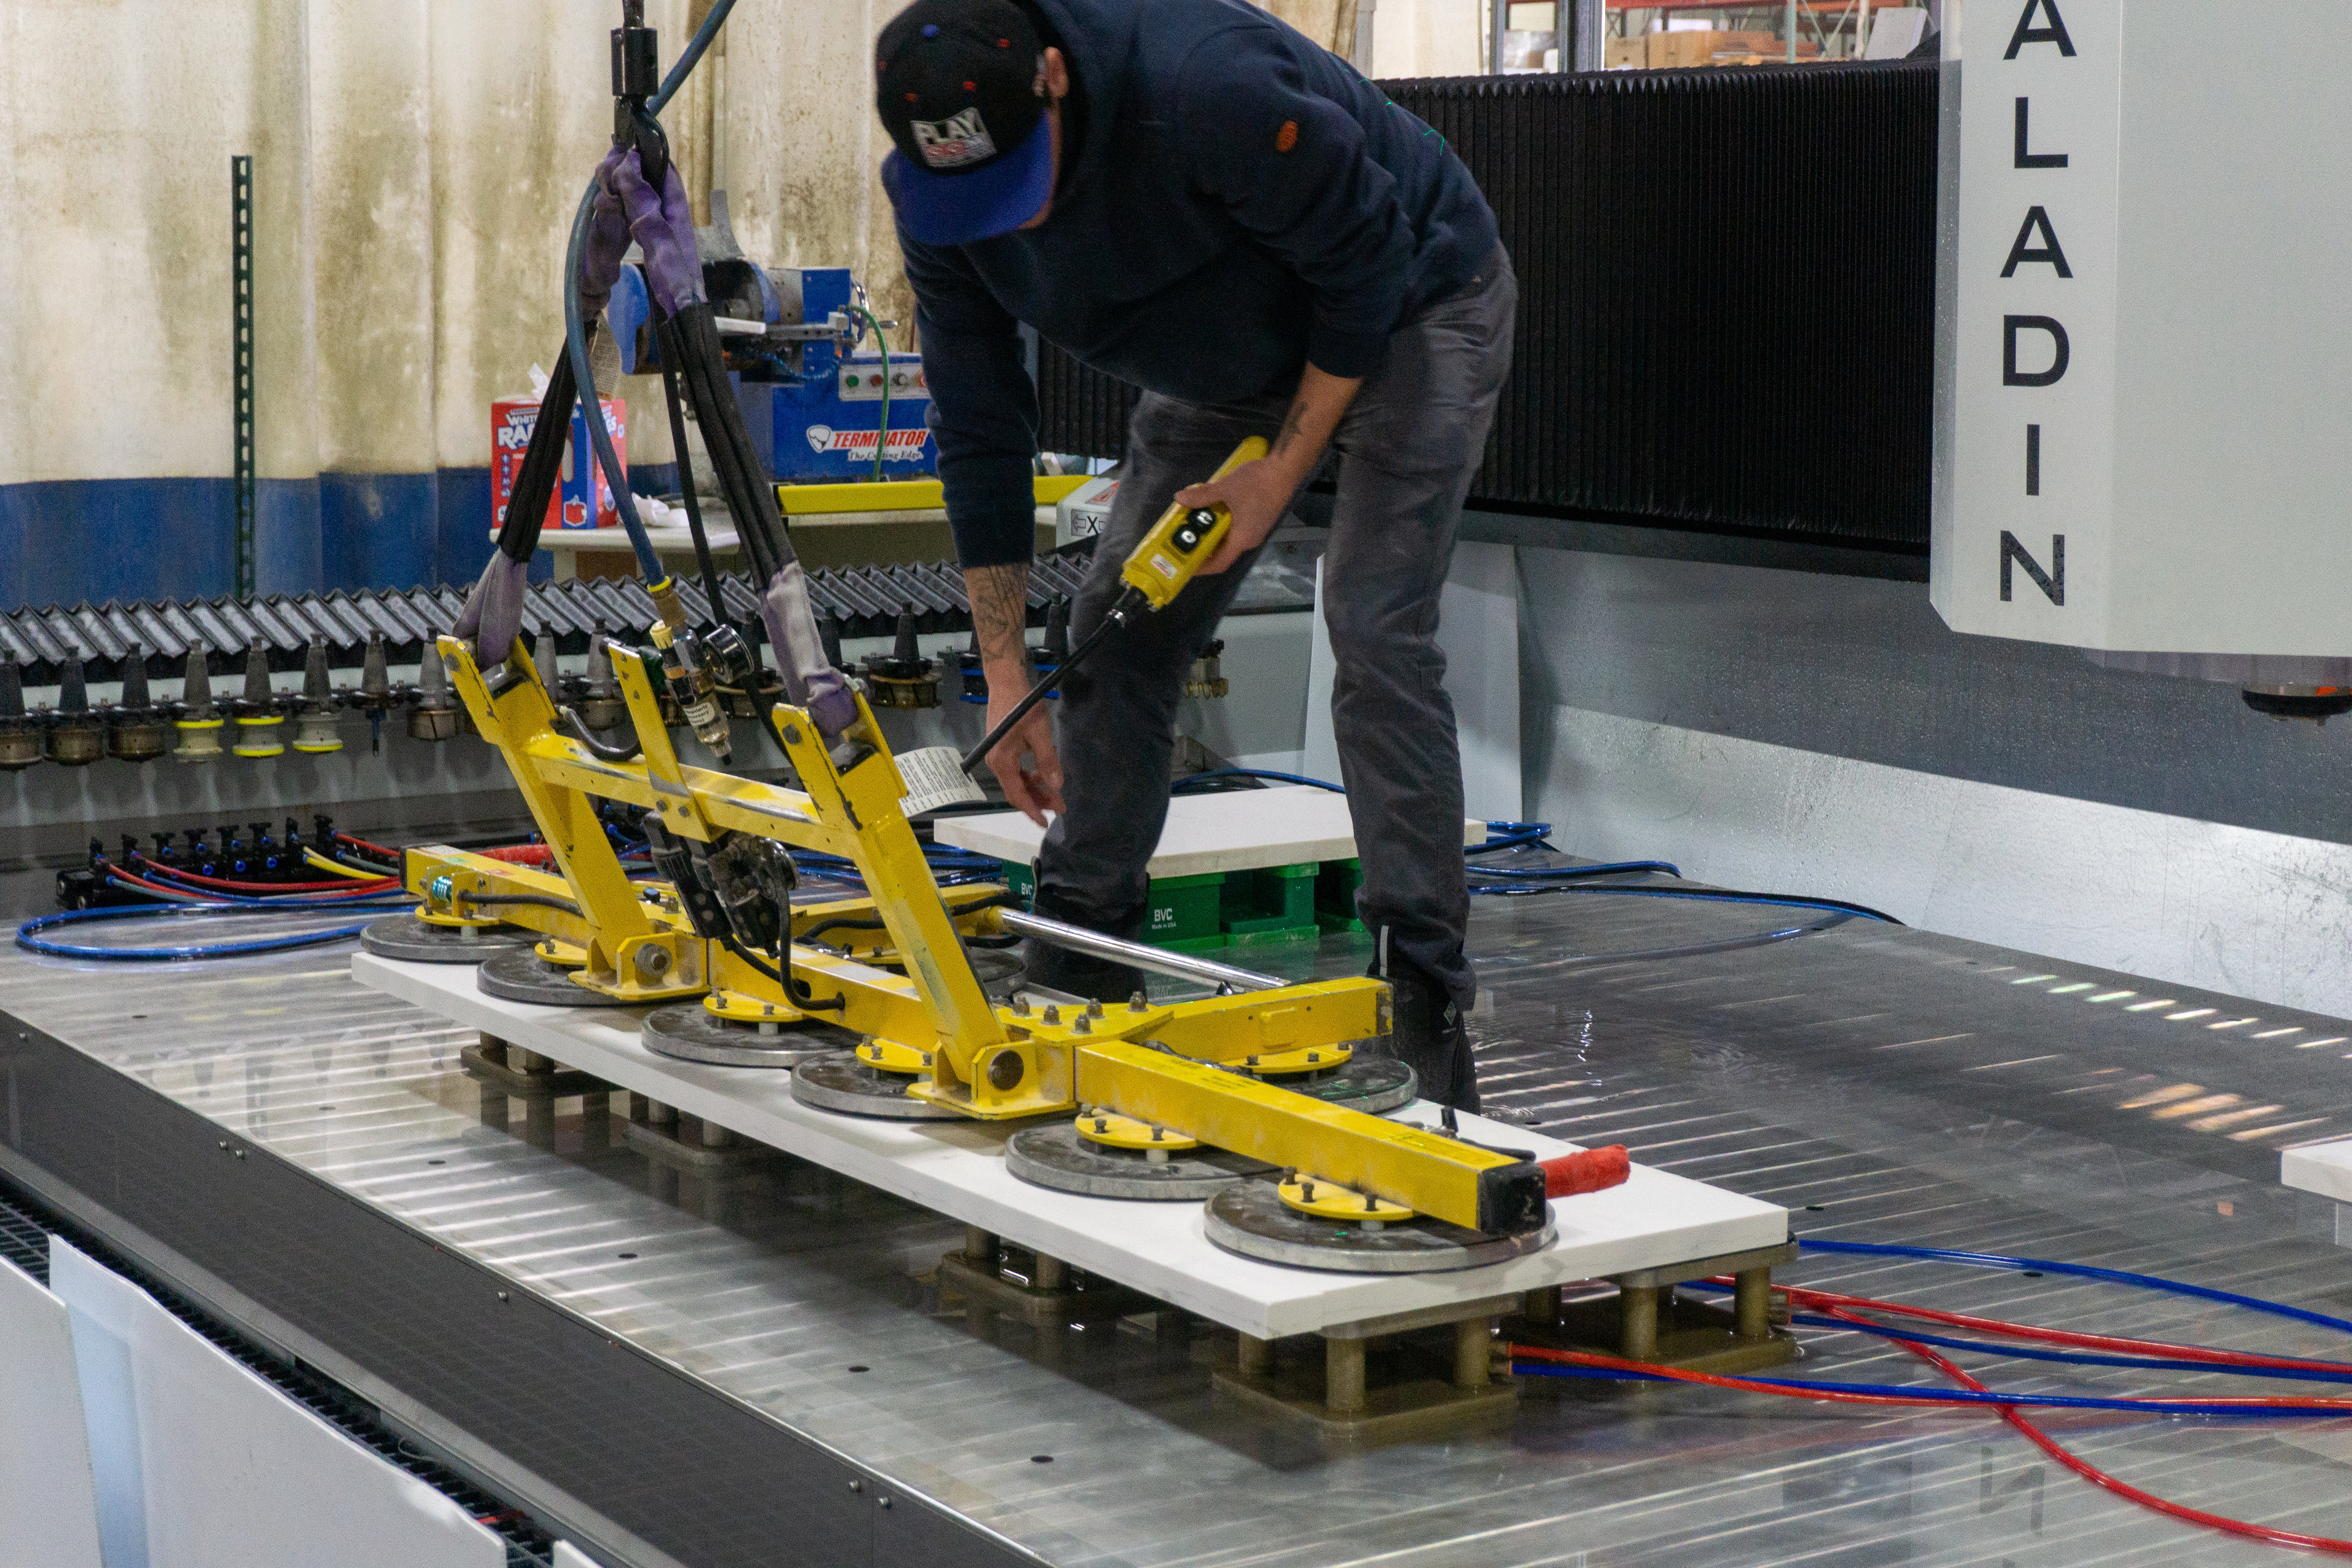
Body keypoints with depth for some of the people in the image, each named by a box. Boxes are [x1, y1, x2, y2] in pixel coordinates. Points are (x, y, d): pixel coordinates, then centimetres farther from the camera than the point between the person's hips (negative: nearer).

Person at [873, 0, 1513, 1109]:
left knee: (1374, 631, -20)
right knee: (1116, 633, 1)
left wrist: (1283, 472, -21)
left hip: (1405, 312, -6)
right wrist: (1004, 670, -9)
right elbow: (980, 432, -9)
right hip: (1229, 360, 7)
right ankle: (1076, 968, 15)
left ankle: (1422, 1006, -14)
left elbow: (1365, 268, -25)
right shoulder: (934, 195, -18)